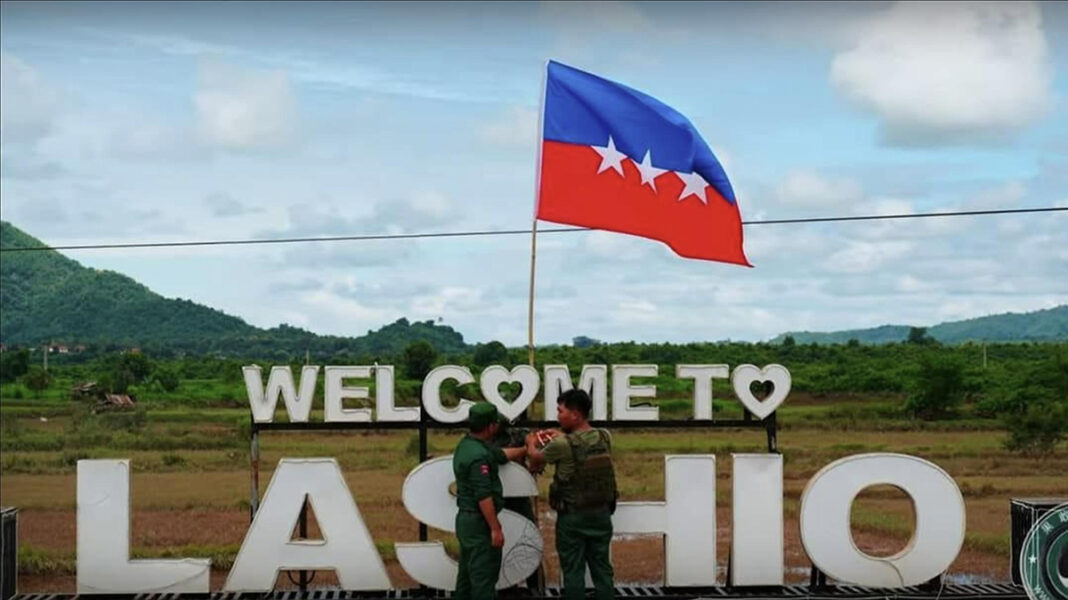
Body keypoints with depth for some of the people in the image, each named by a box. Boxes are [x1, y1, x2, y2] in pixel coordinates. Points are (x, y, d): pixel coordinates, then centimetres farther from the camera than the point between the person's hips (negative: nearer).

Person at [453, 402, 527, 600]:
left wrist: (526, 449, 32)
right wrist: (495, 528, -21)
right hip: (479, 522, -10)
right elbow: (483, 496, -25)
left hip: (465, 519, 10)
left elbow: (500, 455, 25)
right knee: (483, 576, -6)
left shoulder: (467, 444, 9)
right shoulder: (478, 455, -22)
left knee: (467, 574, 14)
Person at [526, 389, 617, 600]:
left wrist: (531, 444, 23)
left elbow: (536, 458, 1)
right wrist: (559, 436, 28)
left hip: (572, 516, -5)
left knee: (573, 571, 3)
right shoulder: (604, 438, -1)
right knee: (602, 568, 12)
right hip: (601, 513, 5)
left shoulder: (562, 444, -17)